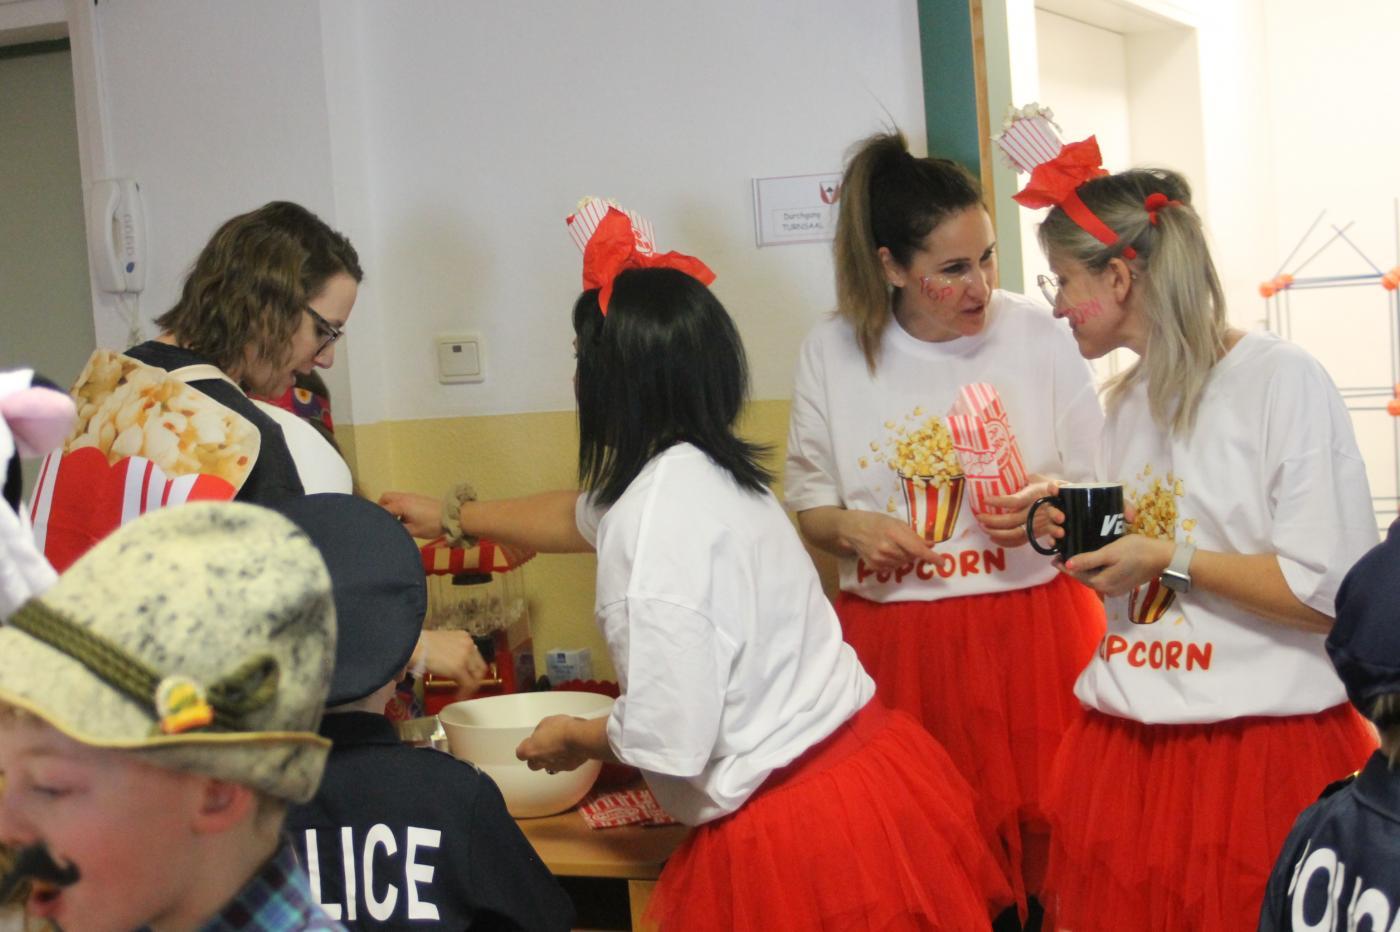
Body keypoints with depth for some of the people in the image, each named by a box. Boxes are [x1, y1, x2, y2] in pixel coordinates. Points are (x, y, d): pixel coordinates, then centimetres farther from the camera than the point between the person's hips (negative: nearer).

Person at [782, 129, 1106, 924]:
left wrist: (1050, 508, -14)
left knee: (1049, 846, -2)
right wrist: (846, 527, -8)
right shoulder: (834, 352, 3)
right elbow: (805, 500, 12)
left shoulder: (1038, 337, -1)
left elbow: (1103, 489, 6)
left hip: (1032, 632, -1)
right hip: (895, 645, 1)